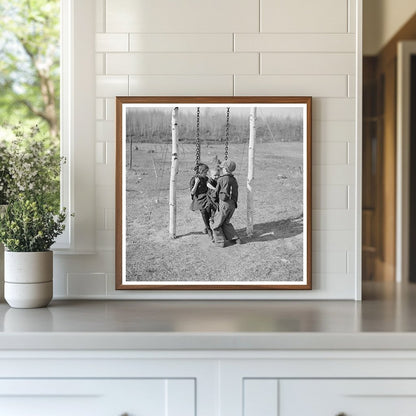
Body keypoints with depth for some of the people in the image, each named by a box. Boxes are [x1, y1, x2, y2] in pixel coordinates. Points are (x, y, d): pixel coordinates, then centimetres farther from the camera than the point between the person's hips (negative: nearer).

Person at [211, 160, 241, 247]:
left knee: (216, 223, 8)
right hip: (233, 204, 7)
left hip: (224, 204, -7)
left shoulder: (222, 179, -12)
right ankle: (235, 238, 20)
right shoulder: (234, 180, 9)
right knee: (225, 222, 23)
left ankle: (220, 241, 7)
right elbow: (235, 193, 13)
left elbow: (216, 192, -3)